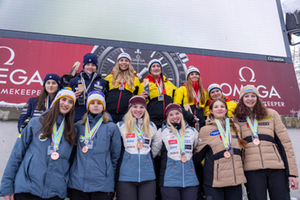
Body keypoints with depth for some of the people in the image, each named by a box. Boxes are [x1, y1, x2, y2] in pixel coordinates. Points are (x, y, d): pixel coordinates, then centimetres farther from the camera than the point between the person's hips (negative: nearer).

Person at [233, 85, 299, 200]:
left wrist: (292, 172, 0)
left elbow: (285, 142, 6)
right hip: (252, 170, 0)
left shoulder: (271, 114, 9)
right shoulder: (237, 119, 9)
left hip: (277, 168, 1)